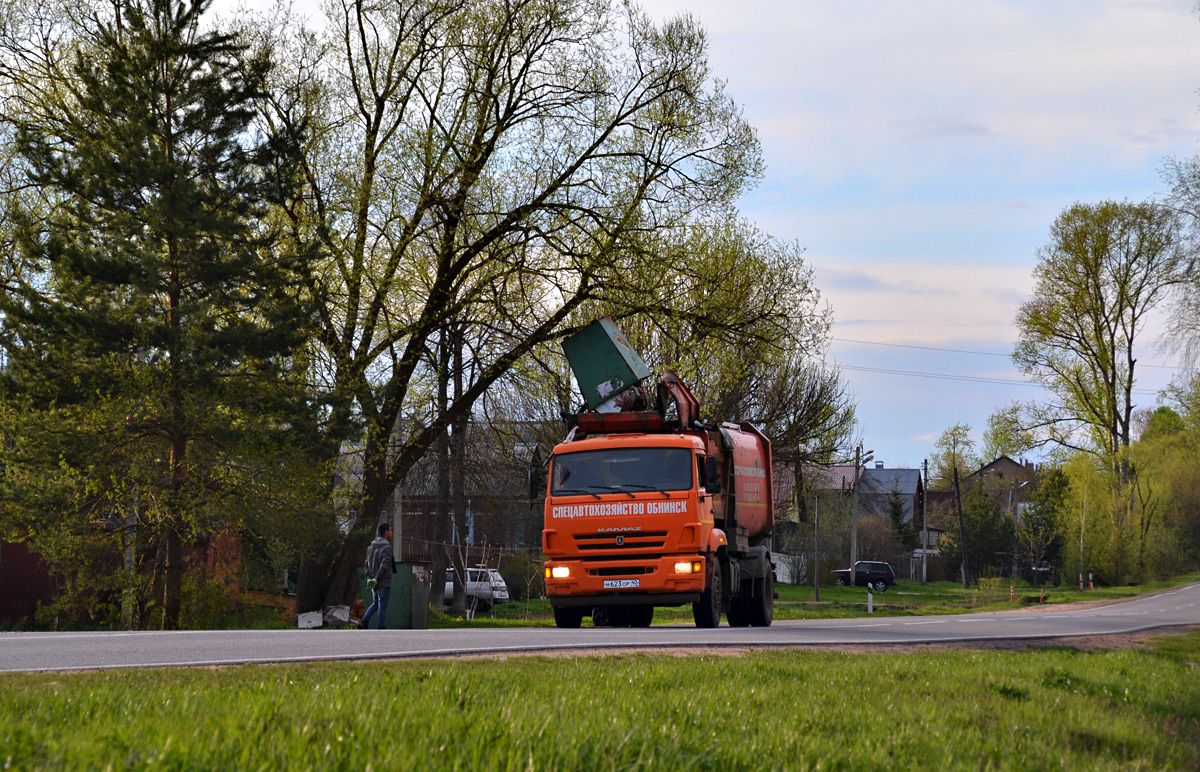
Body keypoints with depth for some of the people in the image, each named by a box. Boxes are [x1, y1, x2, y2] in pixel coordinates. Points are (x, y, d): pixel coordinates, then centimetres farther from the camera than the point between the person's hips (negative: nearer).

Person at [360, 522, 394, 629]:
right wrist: (375, 580, -18)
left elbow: (367, 564, 7)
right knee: (382, 606, 1)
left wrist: (369, 579, 2)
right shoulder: (387, 547, -16)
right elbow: (384, 566, -23)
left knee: (376, 604, 19)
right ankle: (381, 629, 6)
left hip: (374, 583, 7)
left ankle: (364, 621, 3)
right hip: (384, 583, -7)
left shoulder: (371, 547, 9)